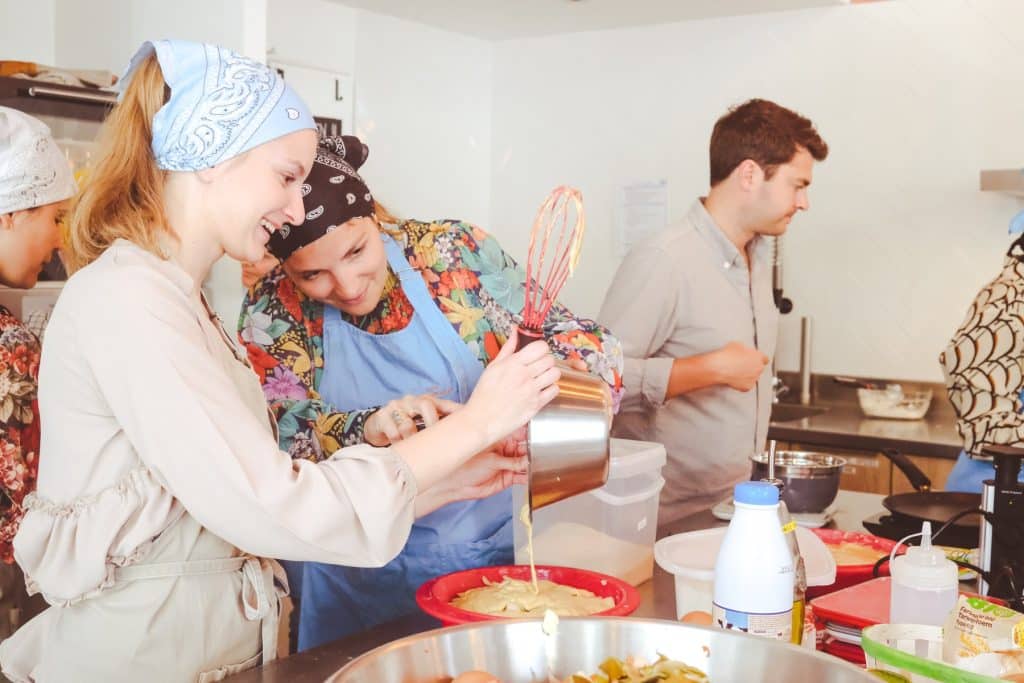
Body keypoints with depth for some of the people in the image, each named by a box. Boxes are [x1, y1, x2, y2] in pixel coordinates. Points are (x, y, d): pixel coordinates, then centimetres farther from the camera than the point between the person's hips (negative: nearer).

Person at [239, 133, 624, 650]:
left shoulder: (456, 253, -6)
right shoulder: (275, 310, -4)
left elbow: (579, 340, -4)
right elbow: (268, 427, -11)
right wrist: (365, 429, -29)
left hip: (497, 546, 0)